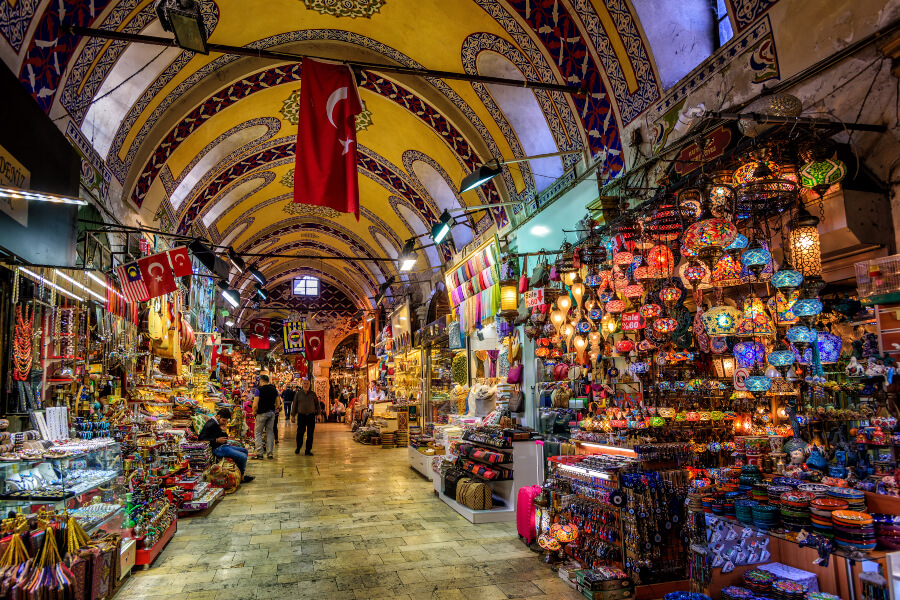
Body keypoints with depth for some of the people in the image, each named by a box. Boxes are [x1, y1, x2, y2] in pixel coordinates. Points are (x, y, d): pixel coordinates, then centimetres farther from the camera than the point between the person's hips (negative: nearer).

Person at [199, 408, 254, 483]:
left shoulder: (216, 424, 16)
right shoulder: (211, 424, -15)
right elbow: (201, 438, -22)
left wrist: (223, 430, 2)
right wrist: (217, 440, -21)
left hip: (224, 446, 11)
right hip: (217, 449, -11)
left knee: (245, 451, 17)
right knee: (243, 457, -19)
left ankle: (242, 473, 16)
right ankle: (241, 477, 1)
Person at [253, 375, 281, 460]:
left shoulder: (259, 390, -10)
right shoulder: (274, 390, 6)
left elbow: (255, 405, -17)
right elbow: (278, 404, 6)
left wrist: (254, 412, 0)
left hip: (262, 414, -5)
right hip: (272, 413, 5)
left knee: (258, 433, 5)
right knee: (270, 433, 10)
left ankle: (259, 454, 1)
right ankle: (270, 454, 10)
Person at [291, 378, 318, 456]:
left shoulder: (313, 394, 6)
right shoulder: (298, 393, 5)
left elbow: (317, 404, 12)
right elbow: (294, 405, 8)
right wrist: (293, 415, 6)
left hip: (311, 415, 1)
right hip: (301, 415, -1)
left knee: (310, 434, 3)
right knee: (300, 432, -5)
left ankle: (308, 450, 12)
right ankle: (298, 448, 16)